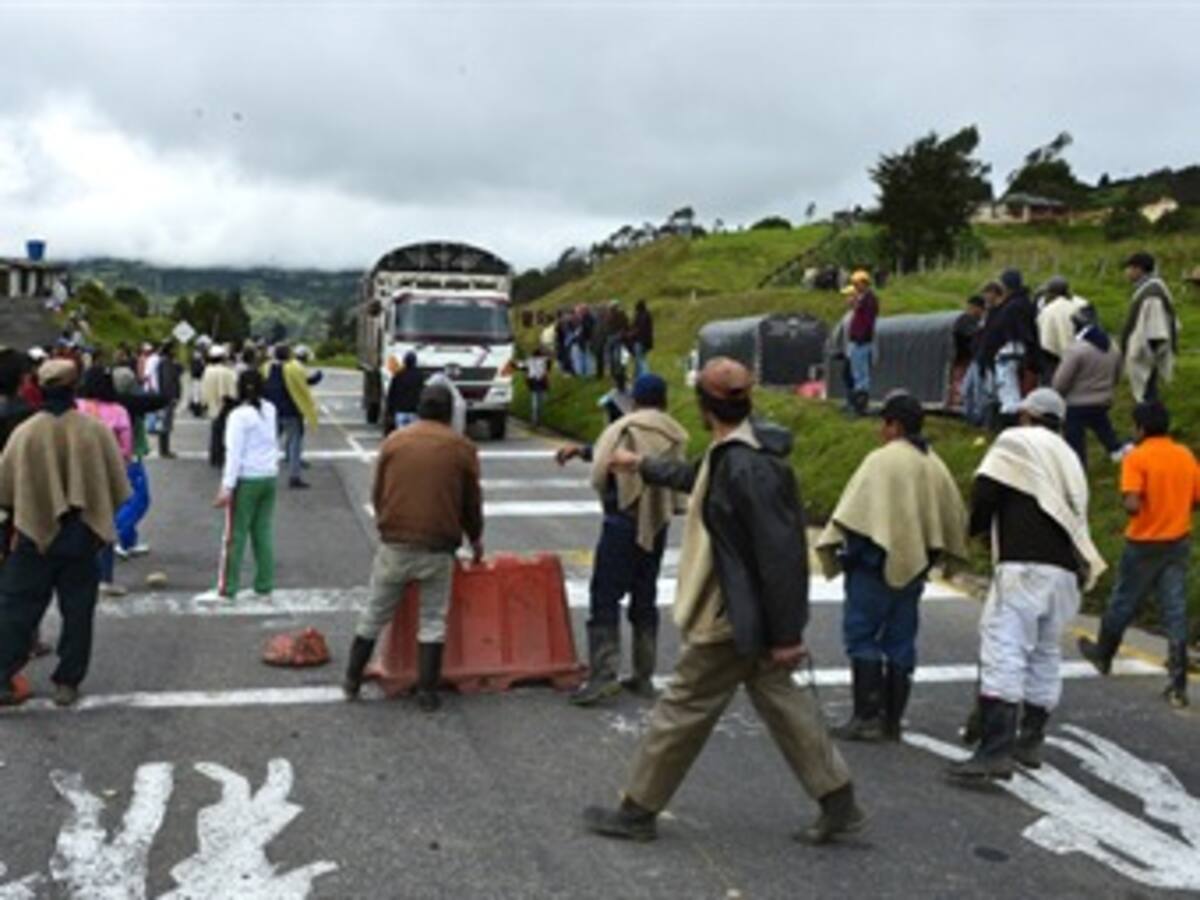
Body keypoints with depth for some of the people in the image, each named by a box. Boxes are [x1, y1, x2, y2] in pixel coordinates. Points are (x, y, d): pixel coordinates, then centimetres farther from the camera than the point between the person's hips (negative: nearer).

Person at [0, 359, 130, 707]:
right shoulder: (97, 430, -9)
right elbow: (118, 488, -2)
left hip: (35, 535, 0)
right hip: (83, 537, 0)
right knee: (77, 612, 10)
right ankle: (67, 683, 14)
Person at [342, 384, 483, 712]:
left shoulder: (394, 441, 5)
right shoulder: (462, 448, 1)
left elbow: (377, 493, 10)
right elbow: (472, 502, 8)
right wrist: (475, 539, 24)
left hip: (394, 545, 2)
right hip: (438, 548, -2)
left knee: (375, 614, 14)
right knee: (433, 620, 7)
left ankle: (352, 680, 24)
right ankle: (427, 692, 7)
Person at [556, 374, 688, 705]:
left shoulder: (625, 429, -11)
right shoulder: (676, 435, 5)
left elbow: (600, 473, -15)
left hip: (623, 523, -6)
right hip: (657, 524, 6)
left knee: (605, 599, -4)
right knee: (645, 600, 13)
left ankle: (603, 675, -11)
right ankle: (644, 676, 15)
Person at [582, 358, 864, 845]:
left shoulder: (746, 468, -26)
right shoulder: (731, 453, 6)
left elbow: (778, 554, -26)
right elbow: (694, 478, 29)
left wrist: (785, 634, -22)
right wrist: (643, 465, 41)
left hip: (734, 617, -10)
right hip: (742, 610, 10)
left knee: (684, 707, 3)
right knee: (780, 699, 16)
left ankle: (637, 812, 18)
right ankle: (839, 802, 23)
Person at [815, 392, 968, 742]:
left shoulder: (882, 460, -12)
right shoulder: (935, 466, 12)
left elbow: (854, 510, -17)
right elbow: (955, 517, 19)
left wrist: (832, 546, -10)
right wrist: (936, 555, 29)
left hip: (875, 562, -7)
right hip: (913, 565, 7)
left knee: (861, 635, -1)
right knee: (900, 641, 11)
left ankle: (867, 716, -4)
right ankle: (892, 720, 15)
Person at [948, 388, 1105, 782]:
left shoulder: (1016, 441, 2)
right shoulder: (1069, 458, 26)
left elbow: (985, 495, -5)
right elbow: (1077, 516, 23)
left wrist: (974, 529, 11)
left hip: (1024, 564, -8)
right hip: (1066, 569, 8)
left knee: (1003, 650, -13)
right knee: (1046, 653, 17)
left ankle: (995, 750, -21)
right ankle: (1030, 740, 26)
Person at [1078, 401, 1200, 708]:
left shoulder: (1137, 458, -16)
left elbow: (1132, 505, -25)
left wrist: (1126, 502, -4)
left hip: (1144, 544, -4)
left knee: (1122, 604, 15)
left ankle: (1103, 654, 37)